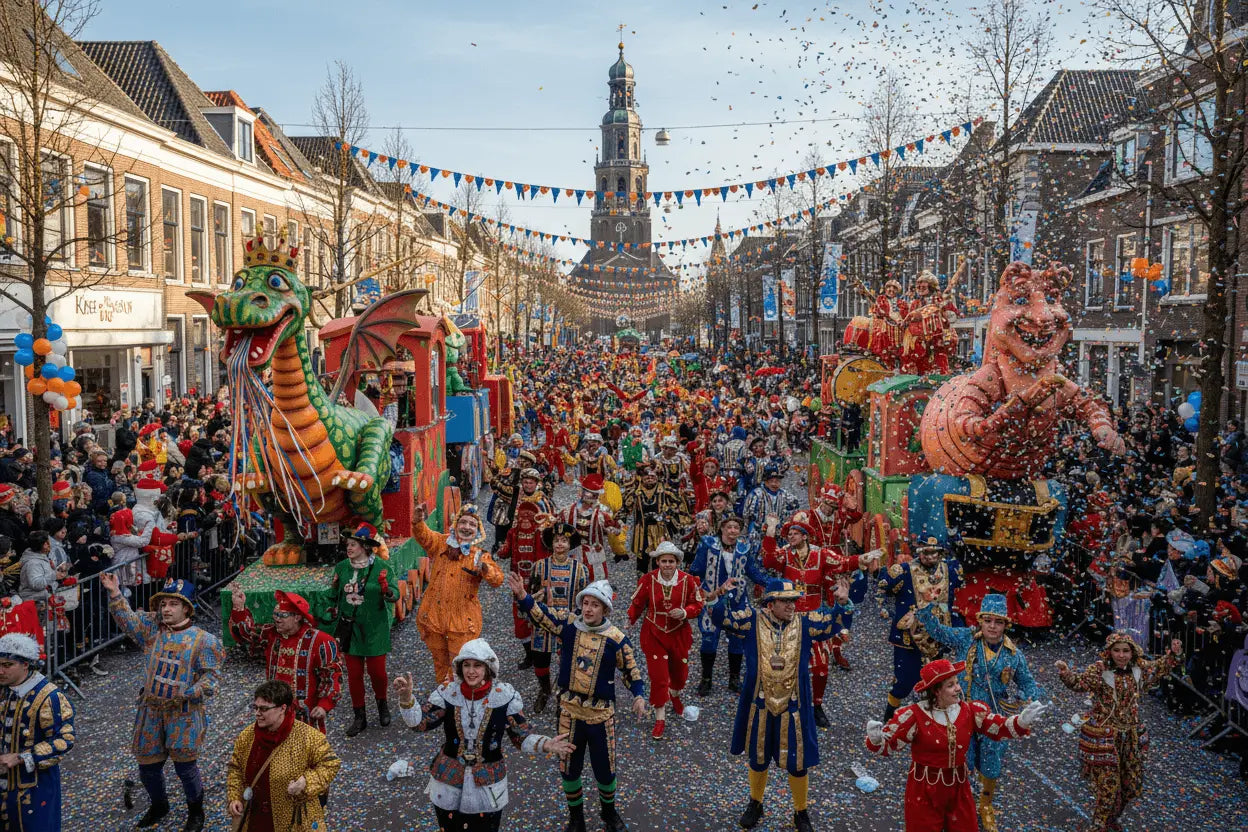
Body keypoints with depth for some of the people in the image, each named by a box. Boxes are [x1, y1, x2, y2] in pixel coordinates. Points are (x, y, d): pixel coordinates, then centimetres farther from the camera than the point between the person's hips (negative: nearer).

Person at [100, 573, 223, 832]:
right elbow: (127, 619, -2)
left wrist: (191, 692, -23)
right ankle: (159, 805, 41)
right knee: (148, 765, 13)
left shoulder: (203, 640, -9)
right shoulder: (153, 628, 4)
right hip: (152, 709, 5)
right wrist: (114, 594, -15)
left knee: (185, 766, -1)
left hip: (184, 712, -4)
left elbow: (211, 675, -9)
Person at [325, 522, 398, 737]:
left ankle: (382, 705, 31)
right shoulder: (342, 567, 0)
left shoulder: (380, 567, -11)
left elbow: (395, 596, -15)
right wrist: (335, 618, 5)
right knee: (354, 673, 8)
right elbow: (334, 597, 13)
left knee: (377, 671, 2)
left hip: (374, 629, -3)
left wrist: (386, 590, -33)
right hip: (349, 629, 3)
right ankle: (359, 716, 23)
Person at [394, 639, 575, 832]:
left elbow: (522, 737, -10)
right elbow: (419, 723, -15)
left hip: (487, 787, -1)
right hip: (448, 783, 1)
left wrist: (546, 745, -29)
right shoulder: (447, 692, -11)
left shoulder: (505, 695, -14)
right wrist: (406, 696, -32)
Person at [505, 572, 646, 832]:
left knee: (605, 768, 12)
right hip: (570, 710, 2)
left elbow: (631, 670, 0)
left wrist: (639, 695, -15)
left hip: (601, 713, -1)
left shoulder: (616, 638, -10)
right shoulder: (569, 624, -6)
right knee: (569, 768, 14)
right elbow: (540, 614, -10)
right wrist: (522, 595, -28)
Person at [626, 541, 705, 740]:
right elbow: (637, 603, -4)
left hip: (679, 634, 2)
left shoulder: (688, 581, -11)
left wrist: (684, 613, -22)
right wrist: (630, 619, -21)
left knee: (679, 671, 20)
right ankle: (660, 719, 10)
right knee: (658, 676, -5)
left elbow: (697, 605, -3)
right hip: (654, 634, -2)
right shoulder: (647, 580, -13)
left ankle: (676, 700, 53)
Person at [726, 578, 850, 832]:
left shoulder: (804, 623, -5)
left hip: (792, 708, 0)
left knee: (797, 762, 9)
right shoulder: (753, 620, -9)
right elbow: (723, 618, -13)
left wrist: (842, 603, -23)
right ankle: (755, 804, 43)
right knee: (758, 759, 19)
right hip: (760, 706, 0)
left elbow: (835, 622, -4)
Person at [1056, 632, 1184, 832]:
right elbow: (1079, 682, -34)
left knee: (1133, 785, 17)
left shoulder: (1140, 668, -1)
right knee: (1107, 785, -2)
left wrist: (1175, 654, 2)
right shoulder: (1099, 670, -18)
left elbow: (1161, 667, 17)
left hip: (1132, 736, 6)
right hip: (1104, 736, -6)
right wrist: (1066, 673, -54)